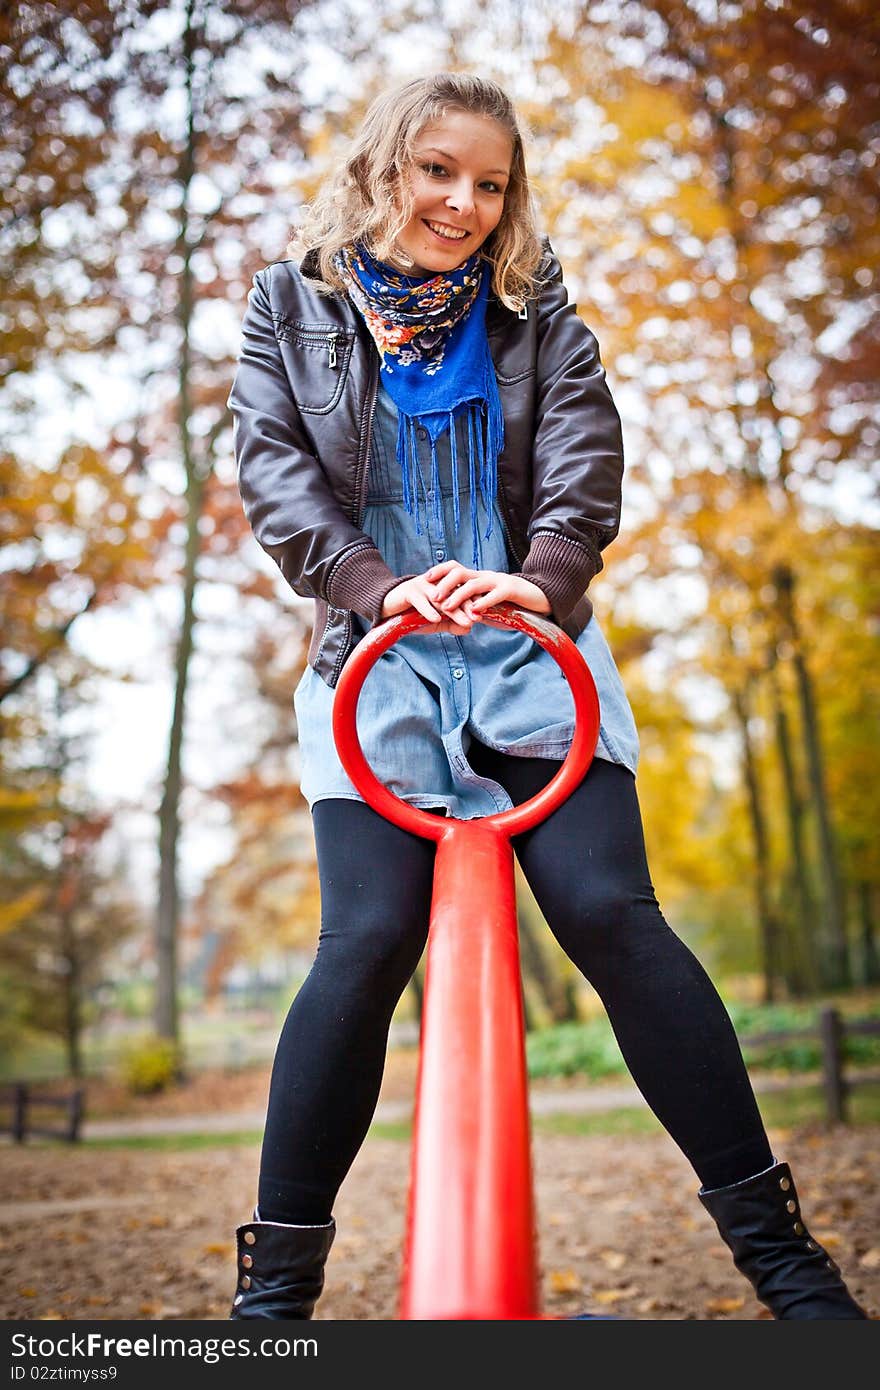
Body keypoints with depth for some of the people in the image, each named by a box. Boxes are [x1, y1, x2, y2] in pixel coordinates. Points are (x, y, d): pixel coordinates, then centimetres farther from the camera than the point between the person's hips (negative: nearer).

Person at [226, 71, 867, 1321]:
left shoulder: (535, 308, 14)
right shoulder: (293, 307, 12)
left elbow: (583, 452, -2)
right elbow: (274, 472, -1)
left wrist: (544, 575, -23)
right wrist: (374, 582, -20)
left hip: (528, 647, 1)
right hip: (375, 658, 0)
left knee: (610, 913, -13)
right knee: (369, 938, -15)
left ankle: (777, 1245, -4)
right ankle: (278, 1279, -1)